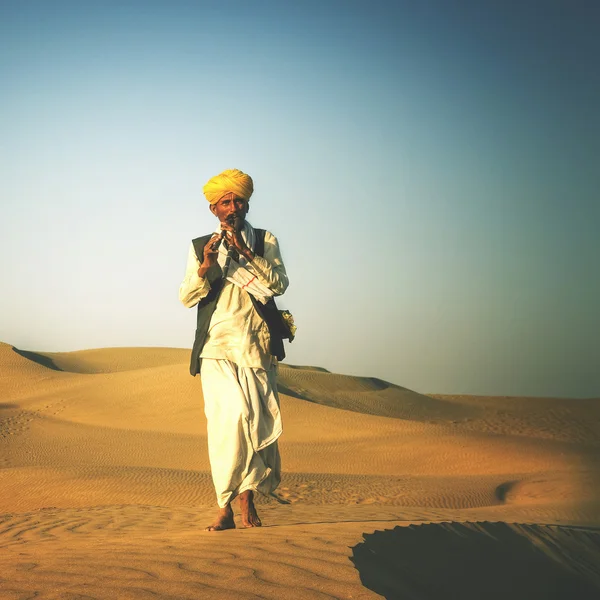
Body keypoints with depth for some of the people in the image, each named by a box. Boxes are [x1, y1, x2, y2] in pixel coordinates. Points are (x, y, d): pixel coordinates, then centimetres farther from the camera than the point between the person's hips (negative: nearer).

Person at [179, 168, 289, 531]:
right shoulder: (200, 246, 15)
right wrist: (205, 266, -9)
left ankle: (246, 497, 8)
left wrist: (246, 253, -12)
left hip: (257, 346, 1)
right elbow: (186, 297, 8)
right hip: (217, 346, -1)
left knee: (257, 420, -5)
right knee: (231, 417, -16)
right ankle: (227, 508, -13)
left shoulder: (266, 242, 13)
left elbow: (280, 284, -2)